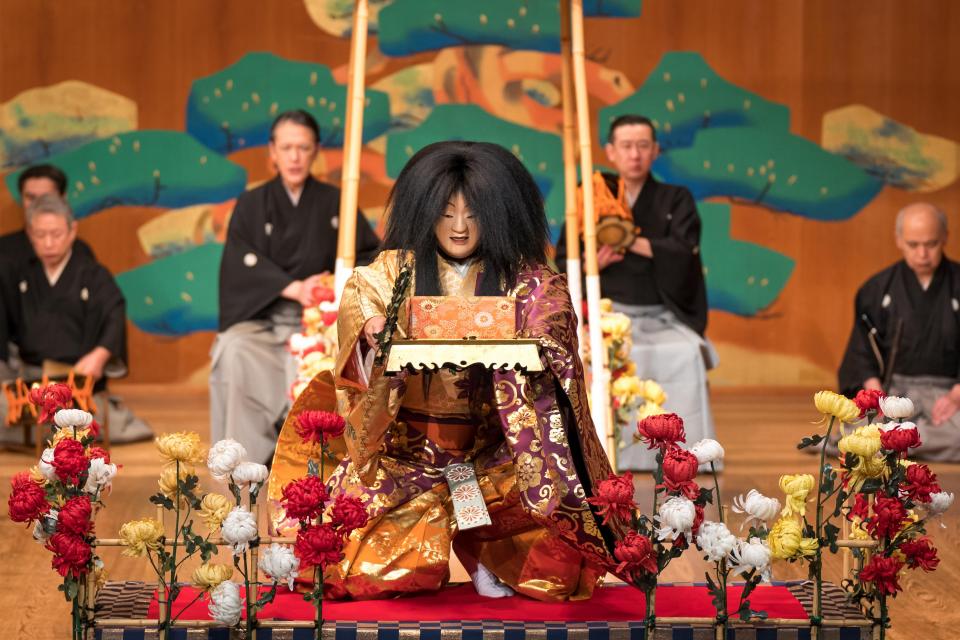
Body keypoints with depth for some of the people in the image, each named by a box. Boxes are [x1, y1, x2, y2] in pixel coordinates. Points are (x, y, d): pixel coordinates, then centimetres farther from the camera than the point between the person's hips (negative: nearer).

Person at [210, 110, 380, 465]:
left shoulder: (333, 203, 9)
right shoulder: (252, 205, 8)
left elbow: (372, 253, 6)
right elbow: (241, 263, -5)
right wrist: (293, 288, -20)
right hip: (260, 317, 0)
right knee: (233, 351, -33)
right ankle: (250, 452, -25)